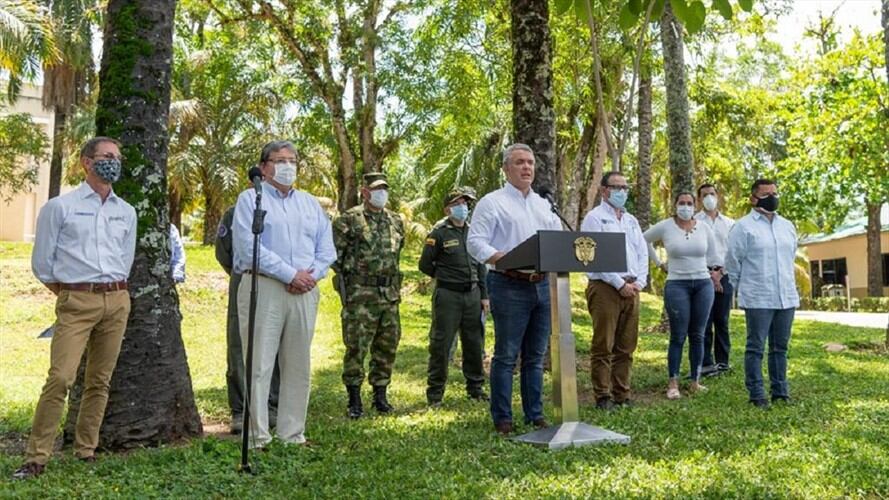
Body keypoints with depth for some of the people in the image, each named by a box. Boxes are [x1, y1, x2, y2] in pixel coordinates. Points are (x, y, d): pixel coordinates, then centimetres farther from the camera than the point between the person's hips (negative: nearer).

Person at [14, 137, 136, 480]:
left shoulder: (126, 212, 12)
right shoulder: (60, 207, 0)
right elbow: (42, 263, 4)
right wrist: (67, 293, 11)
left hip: (117, 301, 4)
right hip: (76, 303, -4)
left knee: (100, 381, 7)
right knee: (60, 379, -12)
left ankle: (87, 451, 17)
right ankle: (36, 458, -4)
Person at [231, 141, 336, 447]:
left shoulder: (310, 203, 19)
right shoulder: (250, 200, 3)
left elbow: (326, 249, 13)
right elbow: (250, 247, -10)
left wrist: (312, 275, -7)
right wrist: (291, 275, -14)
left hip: (305, 293, 5)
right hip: (263, 288, -5)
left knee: (298, 366, 8)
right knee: (260, 365, -4)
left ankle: (293, 434, 17)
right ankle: (258, 438, 3)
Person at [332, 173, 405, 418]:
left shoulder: (396, 221, 13)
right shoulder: (349, 220, -6)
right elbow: (333, 253, -5)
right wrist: (350, 273, -2)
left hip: (390, 294, 6)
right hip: (360, 295, -6)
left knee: (387, 347, 10)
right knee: (356, 347, -3)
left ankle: (381, 396, 22)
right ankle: (354, 400, 7)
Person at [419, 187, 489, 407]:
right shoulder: (439, 233, -6)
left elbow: (481, 265, 15)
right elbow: (425, 265, -2)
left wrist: (484, 295, 11)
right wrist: (446, 276, 7)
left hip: (472, 294, 5)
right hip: (447, 296, -5)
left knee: (475, 343, 11)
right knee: (441, 344, -1)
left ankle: (476, 387, 25)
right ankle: (435, 392, 9)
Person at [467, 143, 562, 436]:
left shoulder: (543, 205, 20)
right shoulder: (492, 202, 0)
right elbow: (475, 242, -9)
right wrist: (504, 260, -23)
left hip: (543, 284, 6)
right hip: (509, 286, -6)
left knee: (536, 356, 11)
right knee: (506, 355, -2)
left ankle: (535, 415, 19)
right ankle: (502, 418, 6)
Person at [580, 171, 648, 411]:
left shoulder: (631, 220, 20)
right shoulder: (595, 218, -2)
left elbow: (643, 253, 17)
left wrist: (639, 282, 1)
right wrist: (620, 284, -13)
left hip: (631, 289, 7)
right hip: (605, 288, -6)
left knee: (626, 347, 8)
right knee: (603, 347, -4)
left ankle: (622, 395, 14)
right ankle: (603, 397, 2)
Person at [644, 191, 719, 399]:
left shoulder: (704, 228, 6)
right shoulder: (664, 227, -2)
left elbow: (712, 255, 18)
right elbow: (642, 241, 9)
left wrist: (696, 265, 11)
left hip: (703, 283, 3)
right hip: (677, 285, -3)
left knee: (698, 335, 7)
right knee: (678, 336, -3)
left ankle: (696, 381, 16)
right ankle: (673, 383, 3)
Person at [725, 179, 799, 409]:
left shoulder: (787, 226, 13)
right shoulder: (743, 226, -5)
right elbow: (732, 263, -1)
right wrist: (742, 289, 6)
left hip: (787, 297, 6)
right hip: (758, 299, -5)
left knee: (780, 347, 11)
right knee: (755, 348, 0)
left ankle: (780, 392, 19)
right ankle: (756, 395, 5)